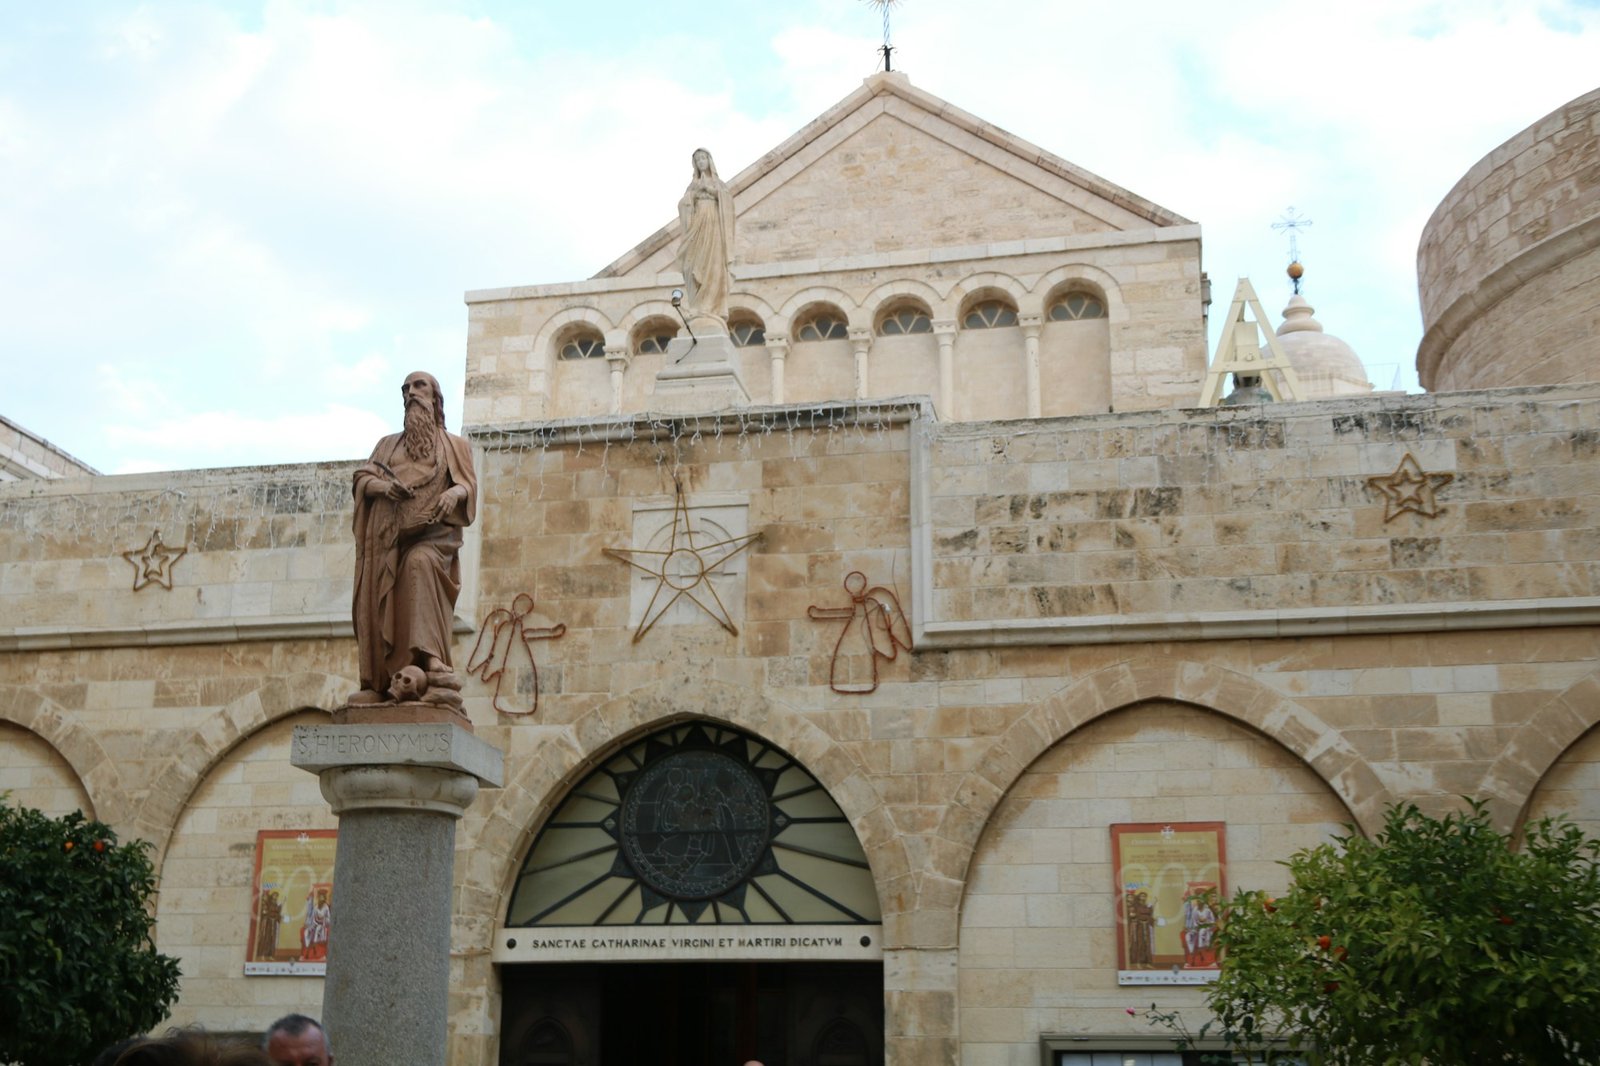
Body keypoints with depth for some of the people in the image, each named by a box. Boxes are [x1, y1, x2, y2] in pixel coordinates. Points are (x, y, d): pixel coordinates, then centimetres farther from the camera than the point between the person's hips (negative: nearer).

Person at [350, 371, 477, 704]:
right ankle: (379, 683, -13)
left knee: (420, 563, -35)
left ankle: (431, 659, -44)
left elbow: (468, 484, 4)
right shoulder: (388, 444, 26)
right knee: (381, 605, -11)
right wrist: (382, 486, -10)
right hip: (391, 535, 3)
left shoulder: (454, 445, 19)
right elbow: (363, 479, 13)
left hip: (433, 531, -3)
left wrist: (454, 493, -19)